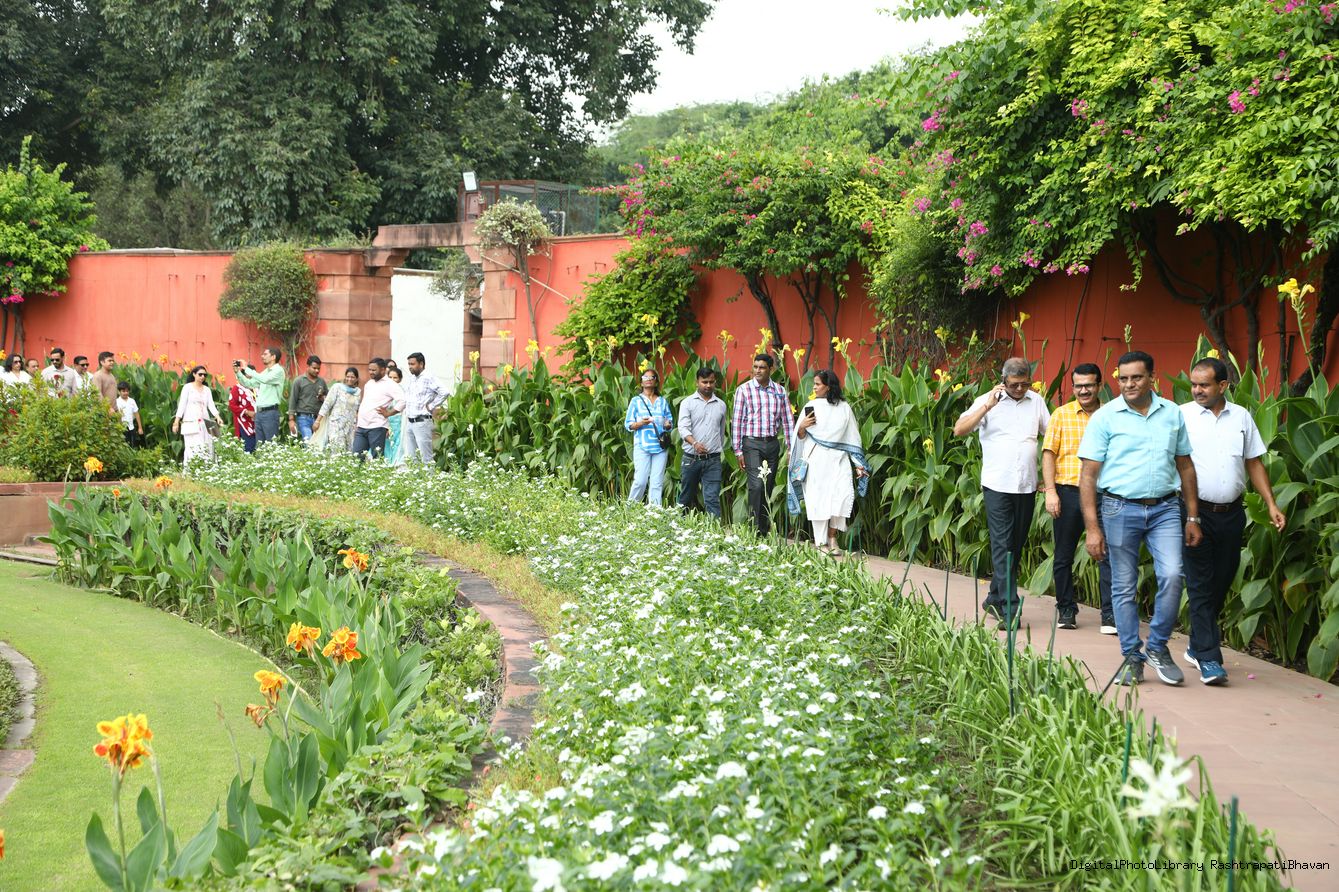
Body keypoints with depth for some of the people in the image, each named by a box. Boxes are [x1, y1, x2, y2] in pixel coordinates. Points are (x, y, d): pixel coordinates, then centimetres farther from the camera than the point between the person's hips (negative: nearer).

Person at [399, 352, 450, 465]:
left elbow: (444, 392, -20)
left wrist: (431, 407, -13)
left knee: (426, 457, -6)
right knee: (410, 457, 9)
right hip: (409, 422, 8)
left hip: (422, 421, -8)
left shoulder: (428, 379, -11)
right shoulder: (408, 380, 14)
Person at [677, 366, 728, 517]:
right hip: (691, 458, -1)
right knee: (686, 499, 9)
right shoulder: (688, 403, 1)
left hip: (713, 460, 1)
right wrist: (694, 443, -30)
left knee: (712, 499, -7)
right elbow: (683, 427, -12)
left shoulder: (721, 405, 11)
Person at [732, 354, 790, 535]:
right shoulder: (743, 390, -2)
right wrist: (738, 450, -7)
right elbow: (737, 420, -3)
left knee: (768, 489, 8)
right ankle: (755, 529, -12)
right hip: (752, 443, -4)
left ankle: (765, 530, 15)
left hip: (772, 444, 4)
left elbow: (787, 420, 9)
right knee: (756, 486, -16)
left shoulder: (780, 391, 8)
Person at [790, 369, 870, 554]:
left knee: (844, 495, -15)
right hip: (816, 460, 0)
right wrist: (802, 427, -13)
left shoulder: (844, 408, 6)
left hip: (838, 459, 0)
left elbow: (852, 437, 10)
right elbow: (801, 437, 9)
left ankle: (832, 537, 2)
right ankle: (821, 543, 6)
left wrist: (858, 465, 6)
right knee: (819, 500, -4)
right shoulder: (811, 406, 5)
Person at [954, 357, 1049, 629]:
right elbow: (959, 430, -10)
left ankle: (995, 601, 24)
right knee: (1002, 547, -8)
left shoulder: (1036, 401, 10)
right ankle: (1009, 610, -11)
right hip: (997, 485, -4)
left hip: (1027, 486, 4)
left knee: (1015, 547, 11)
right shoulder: (987, 401, -1)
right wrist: (987, 406, -17)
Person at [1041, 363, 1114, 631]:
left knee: (1108, 555, -5)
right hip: (1068, 491, 0)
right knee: (1064, 556, 9)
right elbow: (1049, 453, 0)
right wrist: (1050, 491, -9)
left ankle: (1110, 616, 0)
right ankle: (1066, 610, 22)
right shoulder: (1061, 415, 4)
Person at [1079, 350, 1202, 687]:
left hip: (1165, 508, 2)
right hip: (1120, 508, -2)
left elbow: (1185, 467, 15)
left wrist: (1192, 517, 10)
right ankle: (1132, 658, 17)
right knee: (1124, 587, 4)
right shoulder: (1105, 417, -2)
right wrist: (1092, 528, -9)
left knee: (1172, 575, -13)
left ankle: (1158, 648, 6)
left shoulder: (1172, 413, 8)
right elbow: (1088, 476, -3)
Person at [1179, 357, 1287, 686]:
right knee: (1200, 586, -6)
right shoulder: (1182, 416, -3)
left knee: (1221, 584, 11)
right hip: (1196, 512, -4)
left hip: (1231, 513, 4)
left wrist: (1271, 504, 6)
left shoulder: (1241, 417, 8)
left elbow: (1254, 463, 13)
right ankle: (1208, 658, -7)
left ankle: (1197, 646, 26)